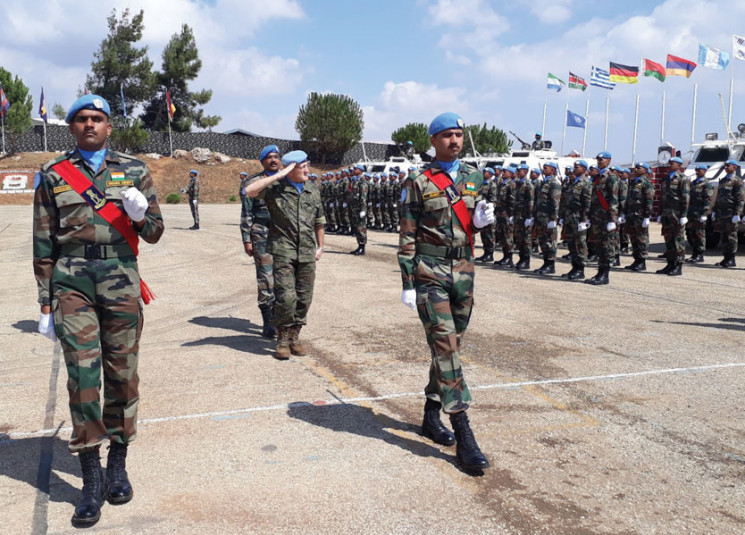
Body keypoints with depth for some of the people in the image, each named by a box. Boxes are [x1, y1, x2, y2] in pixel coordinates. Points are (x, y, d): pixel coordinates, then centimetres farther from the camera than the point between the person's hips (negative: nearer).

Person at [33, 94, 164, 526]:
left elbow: (154, 233, 8)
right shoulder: (53, 176, 8)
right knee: (83, 376, -4)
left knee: (122, 374, 7)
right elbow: (44, 244, 9)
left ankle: (118, 467, 23)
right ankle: (92, 481, 6)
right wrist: (46, 303, 5)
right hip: (72, 282, 0)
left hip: (121, 280, 1)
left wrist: (141, 214, -15)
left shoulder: (134, 171, 8)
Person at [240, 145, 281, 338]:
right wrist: (247, 240, -5)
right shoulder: (252, 183, 0)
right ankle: (268, 322, 1)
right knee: (266, 277, -6)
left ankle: (276, 317, 19)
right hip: (262, 234, -4)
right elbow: (246, 214, -1)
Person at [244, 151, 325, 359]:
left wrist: (320, 246, 20)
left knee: (304, 298, 6)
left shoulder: (313, 191, 11)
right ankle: (282, 340, 7)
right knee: (286, 297, -10)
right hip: (283, 251, -5)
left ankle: (294, 338, 21)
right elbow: (250, 191, -22)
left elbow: (319, 221, 21)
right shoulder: (275, 188, -4)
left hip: (307, 253, 5)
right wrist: (278, 176, -19)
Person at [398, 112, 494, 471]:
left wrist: (481, 221, -4)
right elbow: (407, 236, -4)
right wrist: (408, 283, -9)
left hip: (464, 272, 6)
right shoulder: (418, 182, -3)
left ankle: (431, 416, 28)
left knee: (449, 346, 12)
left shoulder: (474, 178, 11)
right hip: (429, 273, -5)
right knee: (445, 347, -11)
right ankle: (463, 435, -10)